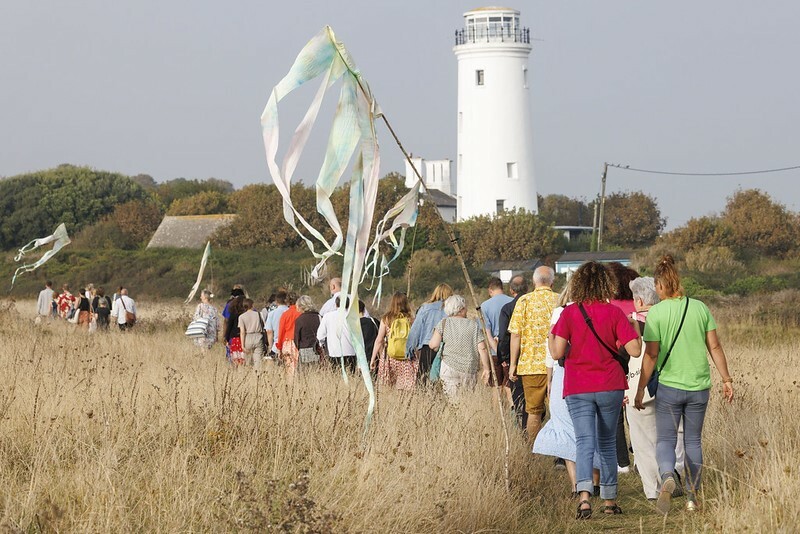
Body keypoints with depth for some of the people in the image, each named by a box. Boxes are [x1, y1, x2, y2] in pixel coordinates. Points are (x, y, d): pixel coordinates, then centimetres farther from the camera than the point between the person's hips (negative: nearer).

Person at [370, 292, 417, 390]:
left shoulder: (386, 319, 0)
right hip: (407, 362, 1)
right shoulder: (410, 320, 1)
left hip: (390, 359, -1)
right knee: (406, 390, 1)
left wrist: (372, 359, 7)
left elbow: (379, 340, 1)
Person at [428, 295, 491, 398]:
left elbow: (433, 345, -5)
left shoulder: (444, 323, 2)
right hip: (470, 370, 1)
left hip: (450, 368, -1)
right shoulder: (474, 325, 3)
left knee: (452, 399, -1)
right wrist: (486, 368, 5)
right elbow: (482, 349, -2)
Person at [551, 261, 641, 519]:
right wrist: (631, 330, 10)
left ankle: (584, 495, -27)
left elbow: (557, 353, -10)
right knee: (607, 442, 15)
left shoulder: (569, 313, -5)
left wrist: (552, 336, 10)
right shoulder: (614, 312, -4)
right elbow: (635, 350, -8)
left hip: (578, 389, -1)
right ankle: (609, 499, 21)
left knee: (584, 442, -5)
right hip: (610, 386, 1)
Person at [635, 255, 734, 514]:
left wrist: (640, 390, -3)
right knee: (693, 441, 15)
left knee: (665, 439, 5)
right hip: (699, 386, 3)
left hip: (669, 386, -3)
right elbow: (715, 347, 3)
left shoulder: (656, 313, -9)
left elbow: (651, 355, -10)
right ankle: (692, 496, 15)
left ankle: (667, 476, -25)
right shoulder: (700, 308, 1)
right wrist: (726, 379, 11)